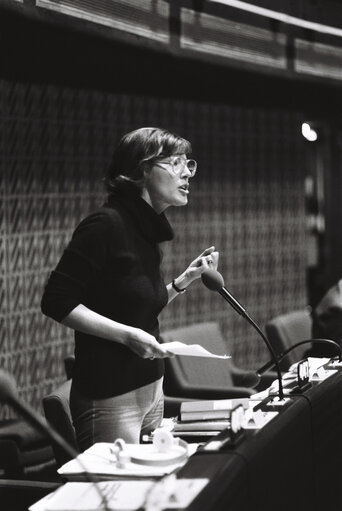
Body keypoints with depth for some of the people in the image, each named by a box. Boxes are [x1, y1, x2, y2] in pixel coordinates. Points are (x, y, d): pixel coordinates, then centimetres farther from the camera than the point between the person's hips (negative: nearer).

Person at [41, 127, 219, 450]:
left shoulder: (146, 230, 12)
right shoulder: (106, 224, -14)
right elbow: (57, 301, -17)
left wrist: (185, 279, 8)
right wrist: (127, 335, -21)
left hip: (151, 386, 8)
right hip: (109, 396, -8)